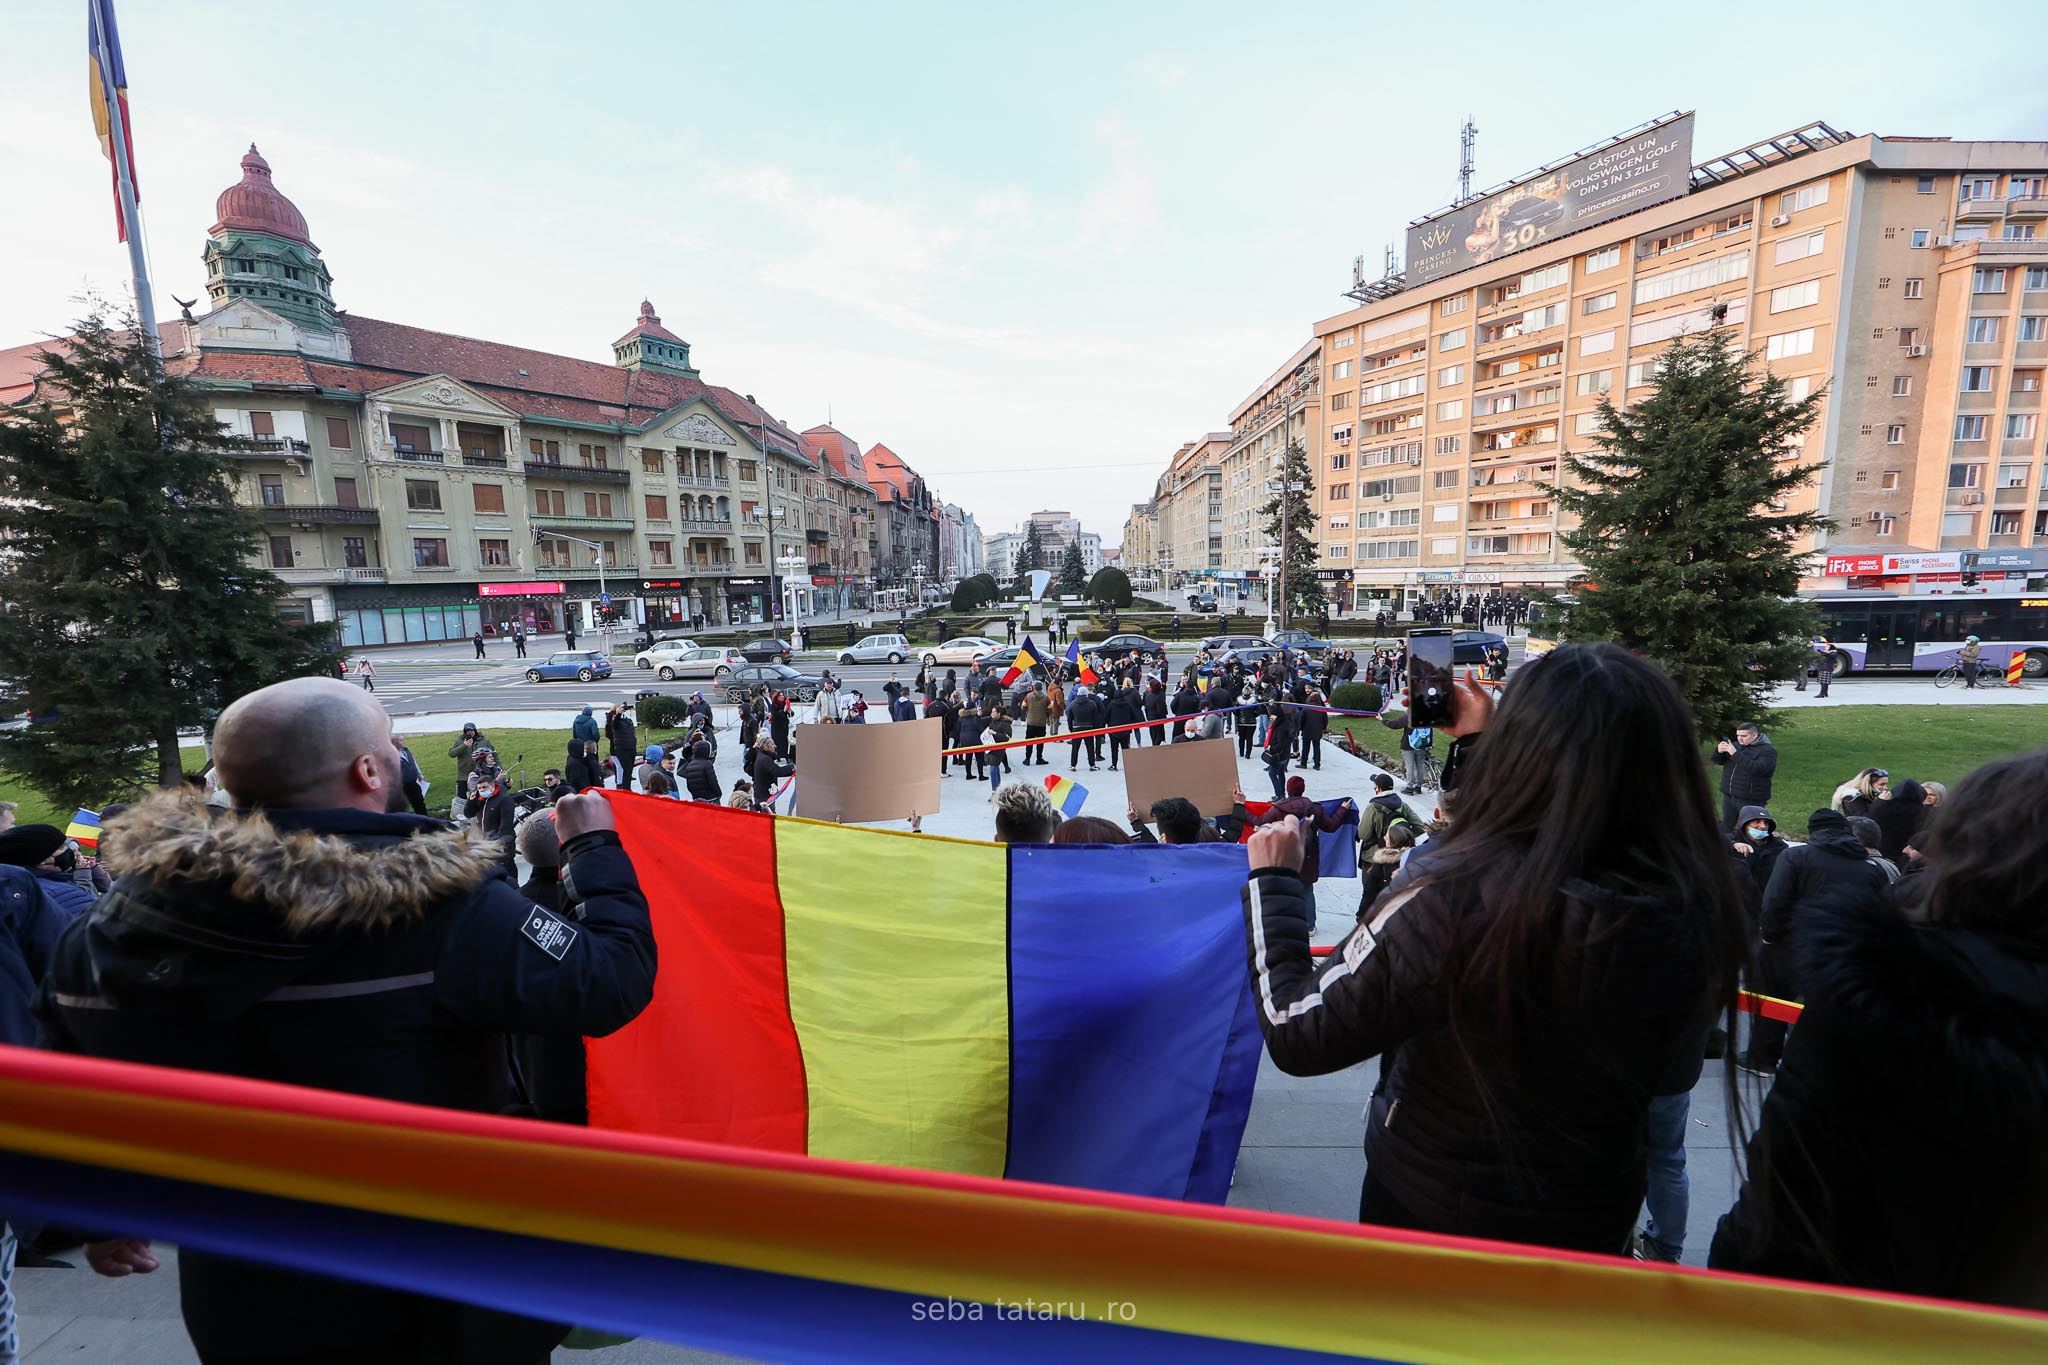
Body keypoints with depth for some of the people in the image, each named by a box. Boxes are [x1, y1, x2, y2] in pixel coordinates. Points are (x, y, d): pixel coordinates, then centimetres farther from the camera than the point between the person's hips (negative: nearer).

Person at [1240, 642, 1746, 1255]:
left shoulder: (1459, 903, -37)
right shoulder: (1698, 906, -22)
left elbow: (1296, 1034, -27)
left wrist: (1273, 880, -14)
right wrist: (1491, 754, 8)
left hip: (1431, 1211, -2)